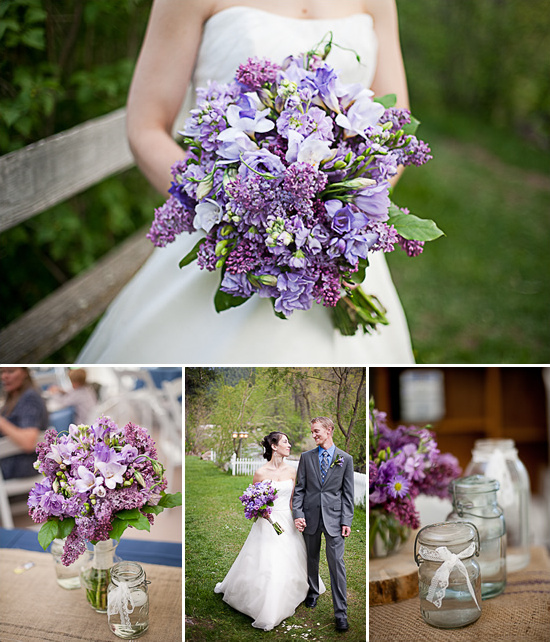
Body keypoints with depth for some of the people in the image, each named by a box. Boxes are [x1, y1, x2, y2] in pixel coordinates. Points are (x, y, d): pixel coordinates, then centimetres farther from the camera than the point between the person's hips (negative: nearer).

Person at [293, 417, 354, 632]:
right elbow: (299, 488, 5)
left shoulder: (345, 459, 2)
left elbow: (347, 493, 1)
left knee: (337, 564, -4)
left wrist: (346, 521, -4)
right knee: (311, 559, 14)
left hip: (333, 518, -2)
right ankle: (312, 593, 36)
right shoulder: (306, 457, 6)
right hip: (310, 516, 2)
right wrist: (298, 514, -6)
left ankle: (341, 612, 1)